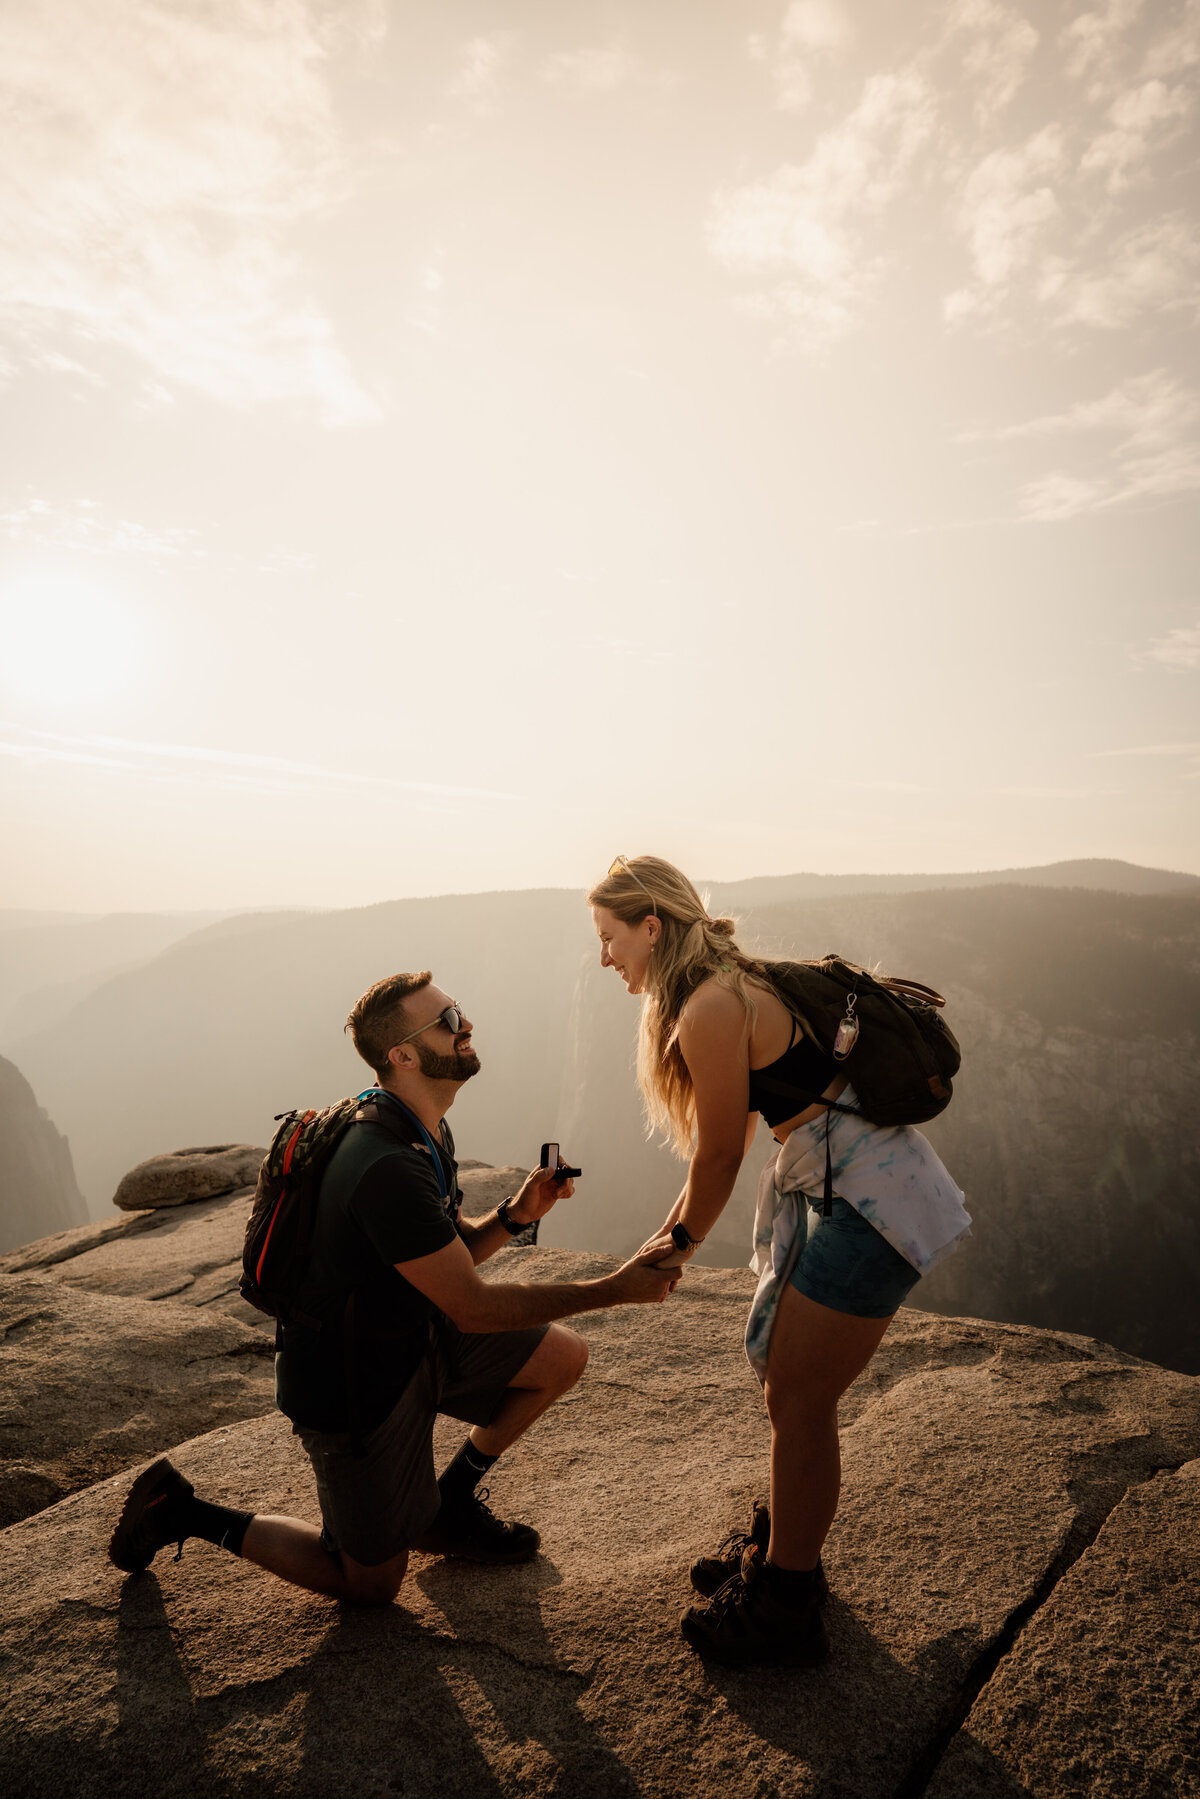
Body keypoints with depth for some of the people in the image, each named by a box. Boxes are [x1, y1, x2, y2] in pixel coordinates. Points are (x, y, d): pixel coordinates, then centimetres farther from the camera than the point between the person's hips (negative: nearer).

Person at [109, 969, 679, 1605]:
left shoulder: (425, 1133, -1)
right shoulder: (387, 1168, -34)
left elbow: (450, 1256, 6)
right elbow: (472, 1306, -28)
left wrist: (513, 1214, -13)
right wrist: (616, 1289, -25)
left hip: (414, 1339, 8)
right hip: (353, 1381, -8)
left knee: (563, 1355, 3)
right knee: (372, 1583, 10)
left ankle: (448, 1501, 21)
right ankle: (183, 1511, 21)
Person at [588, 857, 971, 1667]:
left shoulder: (711, 1009, -21)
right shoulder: (733, 985, 9)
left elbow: (719, 1153, -12)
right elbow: (732, 1142, 15)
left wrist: (682, 1243, 4)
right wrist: (670, 1231, 19)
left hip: (870, 1198, -9)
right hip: (835, 1186, 9)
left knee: (799, 1401, 3)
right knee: (790, 1385, 20)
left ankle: (783, 1611, 22)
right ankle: (780, 1548, 41)